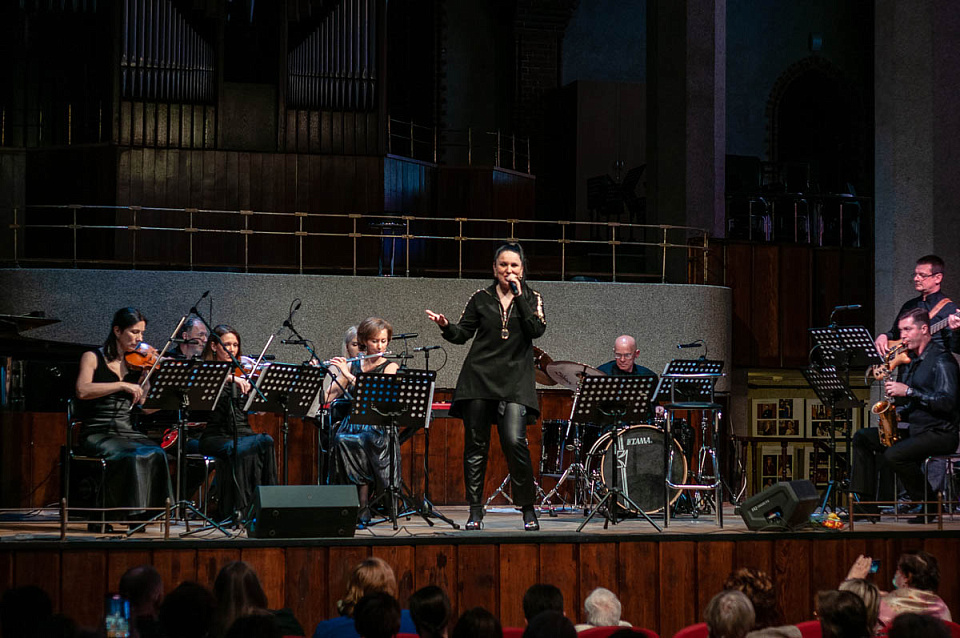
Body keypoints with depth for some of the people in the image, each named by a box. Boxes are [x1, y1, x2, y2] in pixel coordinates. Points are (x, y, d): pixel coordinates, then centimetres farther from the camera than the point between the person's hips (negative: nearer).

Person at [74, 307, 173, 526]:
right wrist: (123, 385, -24)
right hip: (97, 435, -4)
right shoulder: (93, 358, 4)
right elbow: (83, 391, -17)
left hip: (128, 433, 4)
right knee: (131, 457, -33)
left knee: (157, 454, -27)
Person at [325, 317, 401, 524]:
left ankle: (363, 510, -25)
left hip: (378, 430, -3)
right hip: (351, 425, 3)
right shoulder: (352, 366, 15)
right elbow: (325, 397, 9)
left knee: (354, 443, -35)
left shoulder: (390, 367, 5)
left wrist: (348, 375, -16)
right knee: (340, 441, -32)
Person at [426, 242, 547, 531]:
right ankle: (475, 511, 9)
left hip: (514, 380, -2)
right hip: (479, 377, 2)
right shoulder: (481, 298, 9)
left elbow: (536, 329, -8)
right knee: (475, 444, 1)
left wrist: (519, 296, -10)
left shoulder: (532, 299, 8)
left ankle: (528, 509, -3)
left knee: (514, 440, -15)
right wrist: (445, 326, -12)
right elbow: (462, 333, 8)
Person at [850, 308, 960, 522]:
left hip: (940, 433, -10)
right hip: (913, 429, 10)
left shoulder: (941, 360, -12)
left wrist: (908, 391, -24)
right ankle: (866, 504, -4)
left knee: (894, 454, -32)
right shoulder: (912, 361, 17)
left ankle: (928, 505, -13)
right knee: (862, 438, 2)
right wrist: (896, 414, 3)